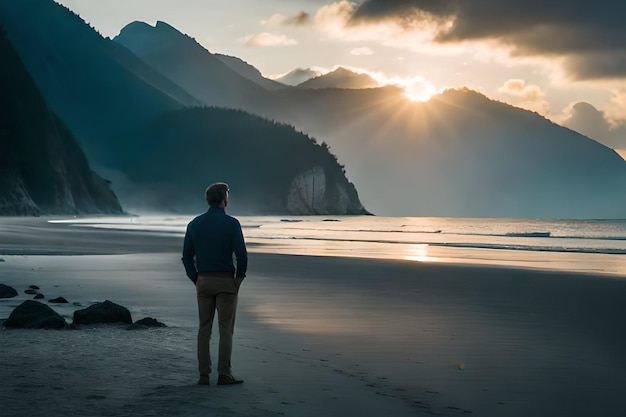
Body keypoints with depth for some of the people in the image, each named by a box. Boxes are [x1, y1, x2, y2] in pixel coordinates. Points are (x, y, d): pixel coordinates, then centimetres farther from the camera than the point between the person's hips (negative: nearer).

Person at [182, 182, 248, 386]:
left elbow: (187, 256, 7)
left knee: (204, 328, 8)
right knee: (226, 329, 1)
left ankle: (204, 374, 7)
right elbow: (241, 255, -13)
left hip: (203, 281, 4)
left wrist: (196, 279, 13)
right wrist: (239, 278, 0)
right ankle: (224, 374, -1)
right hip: (226, 281, -4)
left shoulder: (195, 224, 4)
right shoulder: (231, 223, -10)